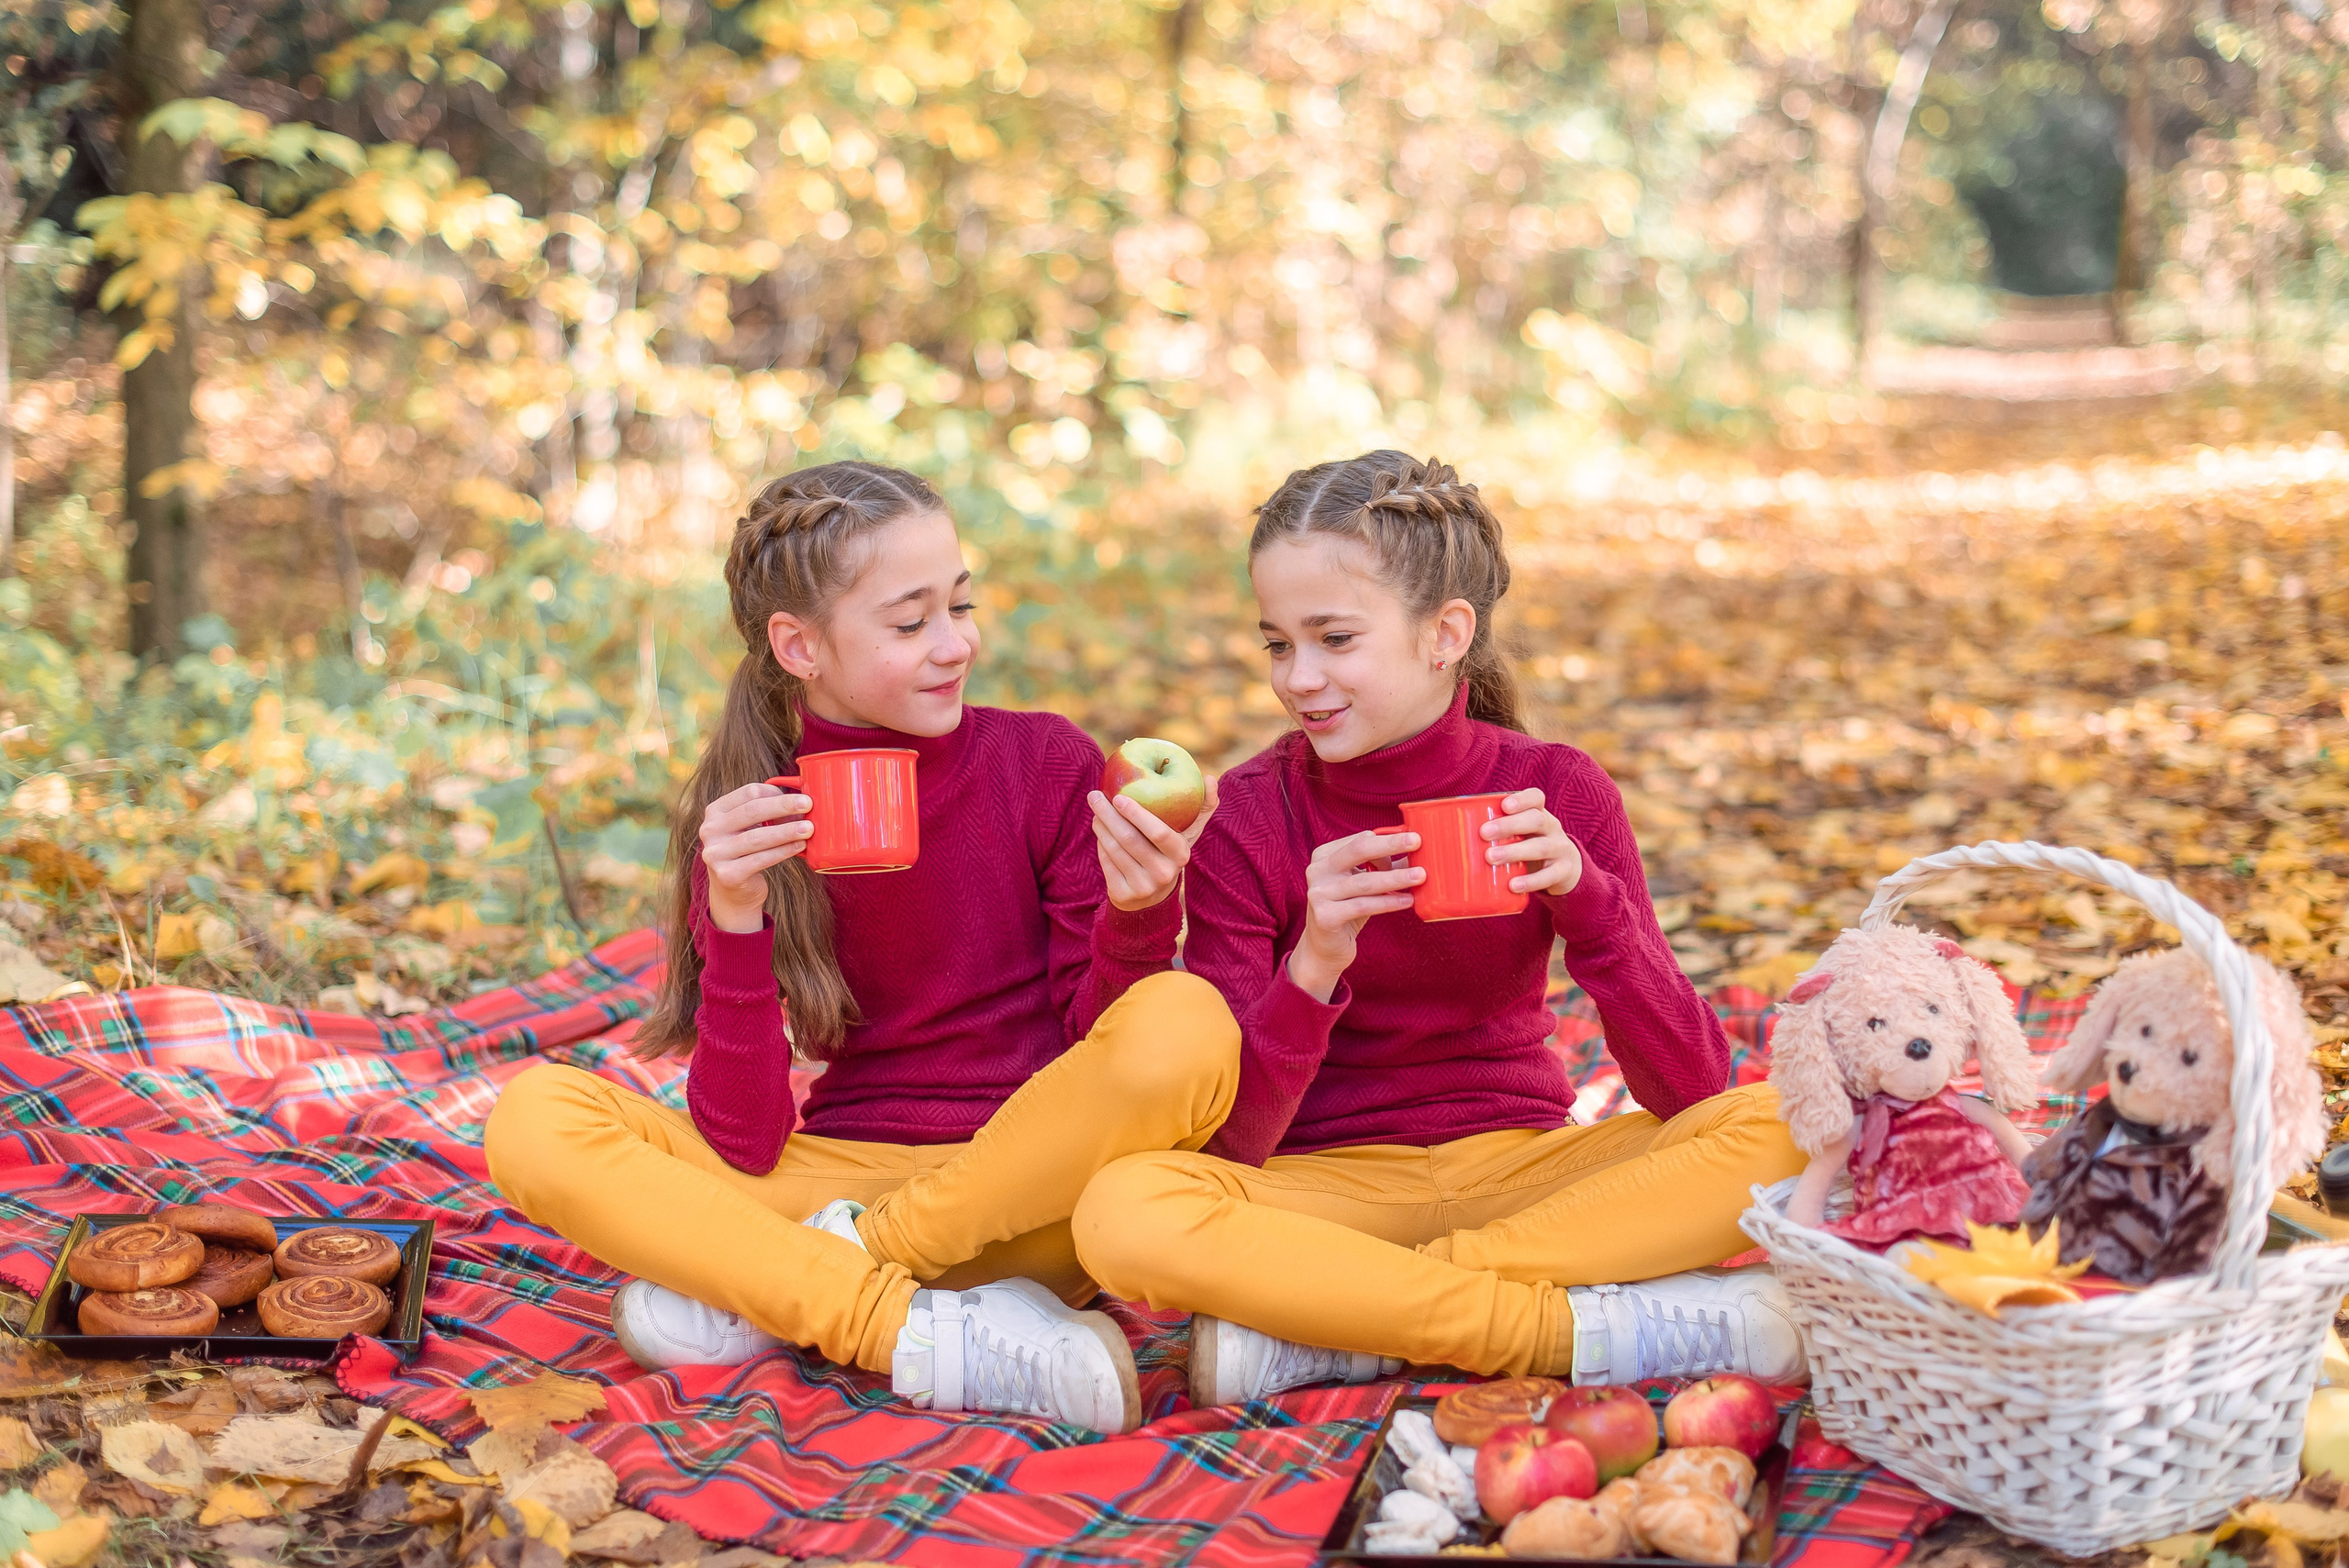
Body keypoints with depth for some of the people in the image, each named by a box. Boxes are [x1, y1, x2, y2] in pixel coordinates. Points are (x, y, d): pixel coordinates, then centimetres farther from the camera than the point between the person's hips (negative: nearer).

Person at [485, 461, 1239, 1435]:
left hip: (1025, 1194, 0)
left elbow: (1098, 1047, -3)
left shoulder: (1047, 766, -2)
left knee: (1187, 1024, -30)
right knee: (533, 1119, -18)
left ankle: (765, 1294, -20)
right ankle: (927, 1339, -27)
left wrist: (1136, 919, -22)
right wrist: (739, 920, -20)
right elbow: (742, 1144, -7)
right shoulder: (746, 825, -1)